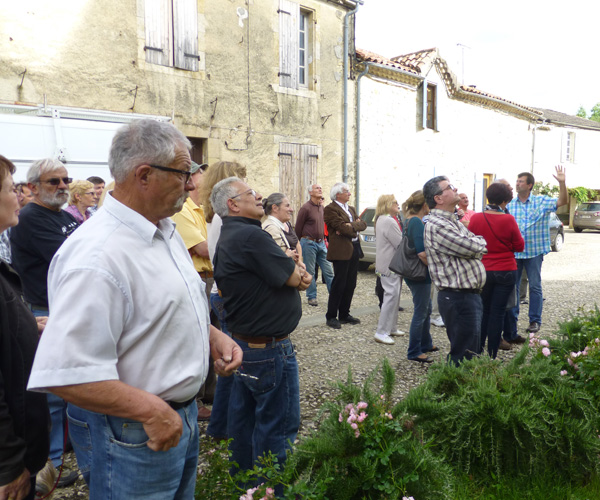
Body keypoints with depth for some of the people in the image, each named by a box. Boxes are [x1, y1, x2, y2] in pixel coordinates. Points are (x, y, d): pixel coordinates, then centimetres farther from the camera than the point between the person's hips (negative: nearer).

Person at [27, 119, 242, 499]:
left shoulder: (165, 229, 4)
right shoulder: (96, 257, -28)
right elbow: (64, 374, -31)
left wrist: (212, 335, 2)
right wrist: (152, 411, -25)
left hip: (183, 415, 9)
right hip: (133, 436, -9)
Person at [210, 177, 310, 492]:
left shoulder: (226, 239, 11)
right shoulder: (250, 236, -23)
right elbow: (297, 281, -18)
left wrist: (295, 271, -9)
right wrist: (299, 275, 4)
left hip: (242, 342, 10)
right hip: (269, 348, -10)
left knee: (244, 414, 21)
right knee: (279, 423, 4)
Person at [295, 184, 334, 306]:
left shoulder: (322, 207, 10)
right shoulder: (305, 208, -9)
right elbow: (298, 228, -3)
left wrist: (323, 239, 16)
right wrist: (304, 241, 7)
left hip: (321, 243, 6)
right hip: (309, 244, -6)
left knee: (328, 270, 5)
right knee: (310, 272, 3)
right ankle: (312, 297, 13)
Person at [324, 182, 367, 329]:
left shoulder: (351, 209, 20)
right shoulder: (330, 209, -7)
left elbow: (363, 224, 9)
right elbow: (342, 227, -18)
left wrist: (350, 226, -9)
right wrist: (356, 225, -2)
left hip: (354, 249, 8)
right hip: (341, 250, -8)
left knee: (350, 284, 11)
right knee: (339, 284, -4)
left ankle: (344, 314, 22)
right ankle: (331, 317, 6)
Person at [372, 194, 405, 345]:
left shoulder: (381, 219, 15)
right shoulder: (389, 221, -19)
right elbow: (401, 245, -17)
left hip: (386, 264, 11)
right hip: (390, 265, -11)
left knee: (393, 296, 16)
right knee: (391, 296, -9)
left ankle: (391, 328, 24)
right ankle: (382, 332, -5)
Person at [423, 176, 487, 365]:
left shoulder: (453, 221, 16)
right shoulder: (436, 225, -18)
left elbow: (477, 247, 21)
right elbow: (473, 247, -18)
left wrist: (475, 244, -1)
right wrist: (479, 241, 3)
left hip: (470, 295, 10)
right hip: (458, 298, -10)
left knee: (472, 350, 19)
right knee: (463, 356, -4)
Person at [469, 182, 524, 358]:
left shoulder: (476, 218, -6)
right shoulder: (508, 220, -12)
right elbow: (519, 246, -2)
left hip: (482, 271, 2)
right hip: (506, 271, -2)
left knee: (484, 311, 17)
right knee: (498, 313, 5)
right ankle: (492, 357, 10)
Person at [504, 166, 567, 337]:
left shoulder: (541, 201, -1)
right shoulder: (510, 204, 4)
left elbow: (563, 201, -11)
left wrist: (562, 183, -25)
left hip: (534, 251, -2)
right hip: (514, 251, 2)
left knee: (535, 286, 4)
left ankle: (535, 320, 15)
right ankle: (510, 322, 20)